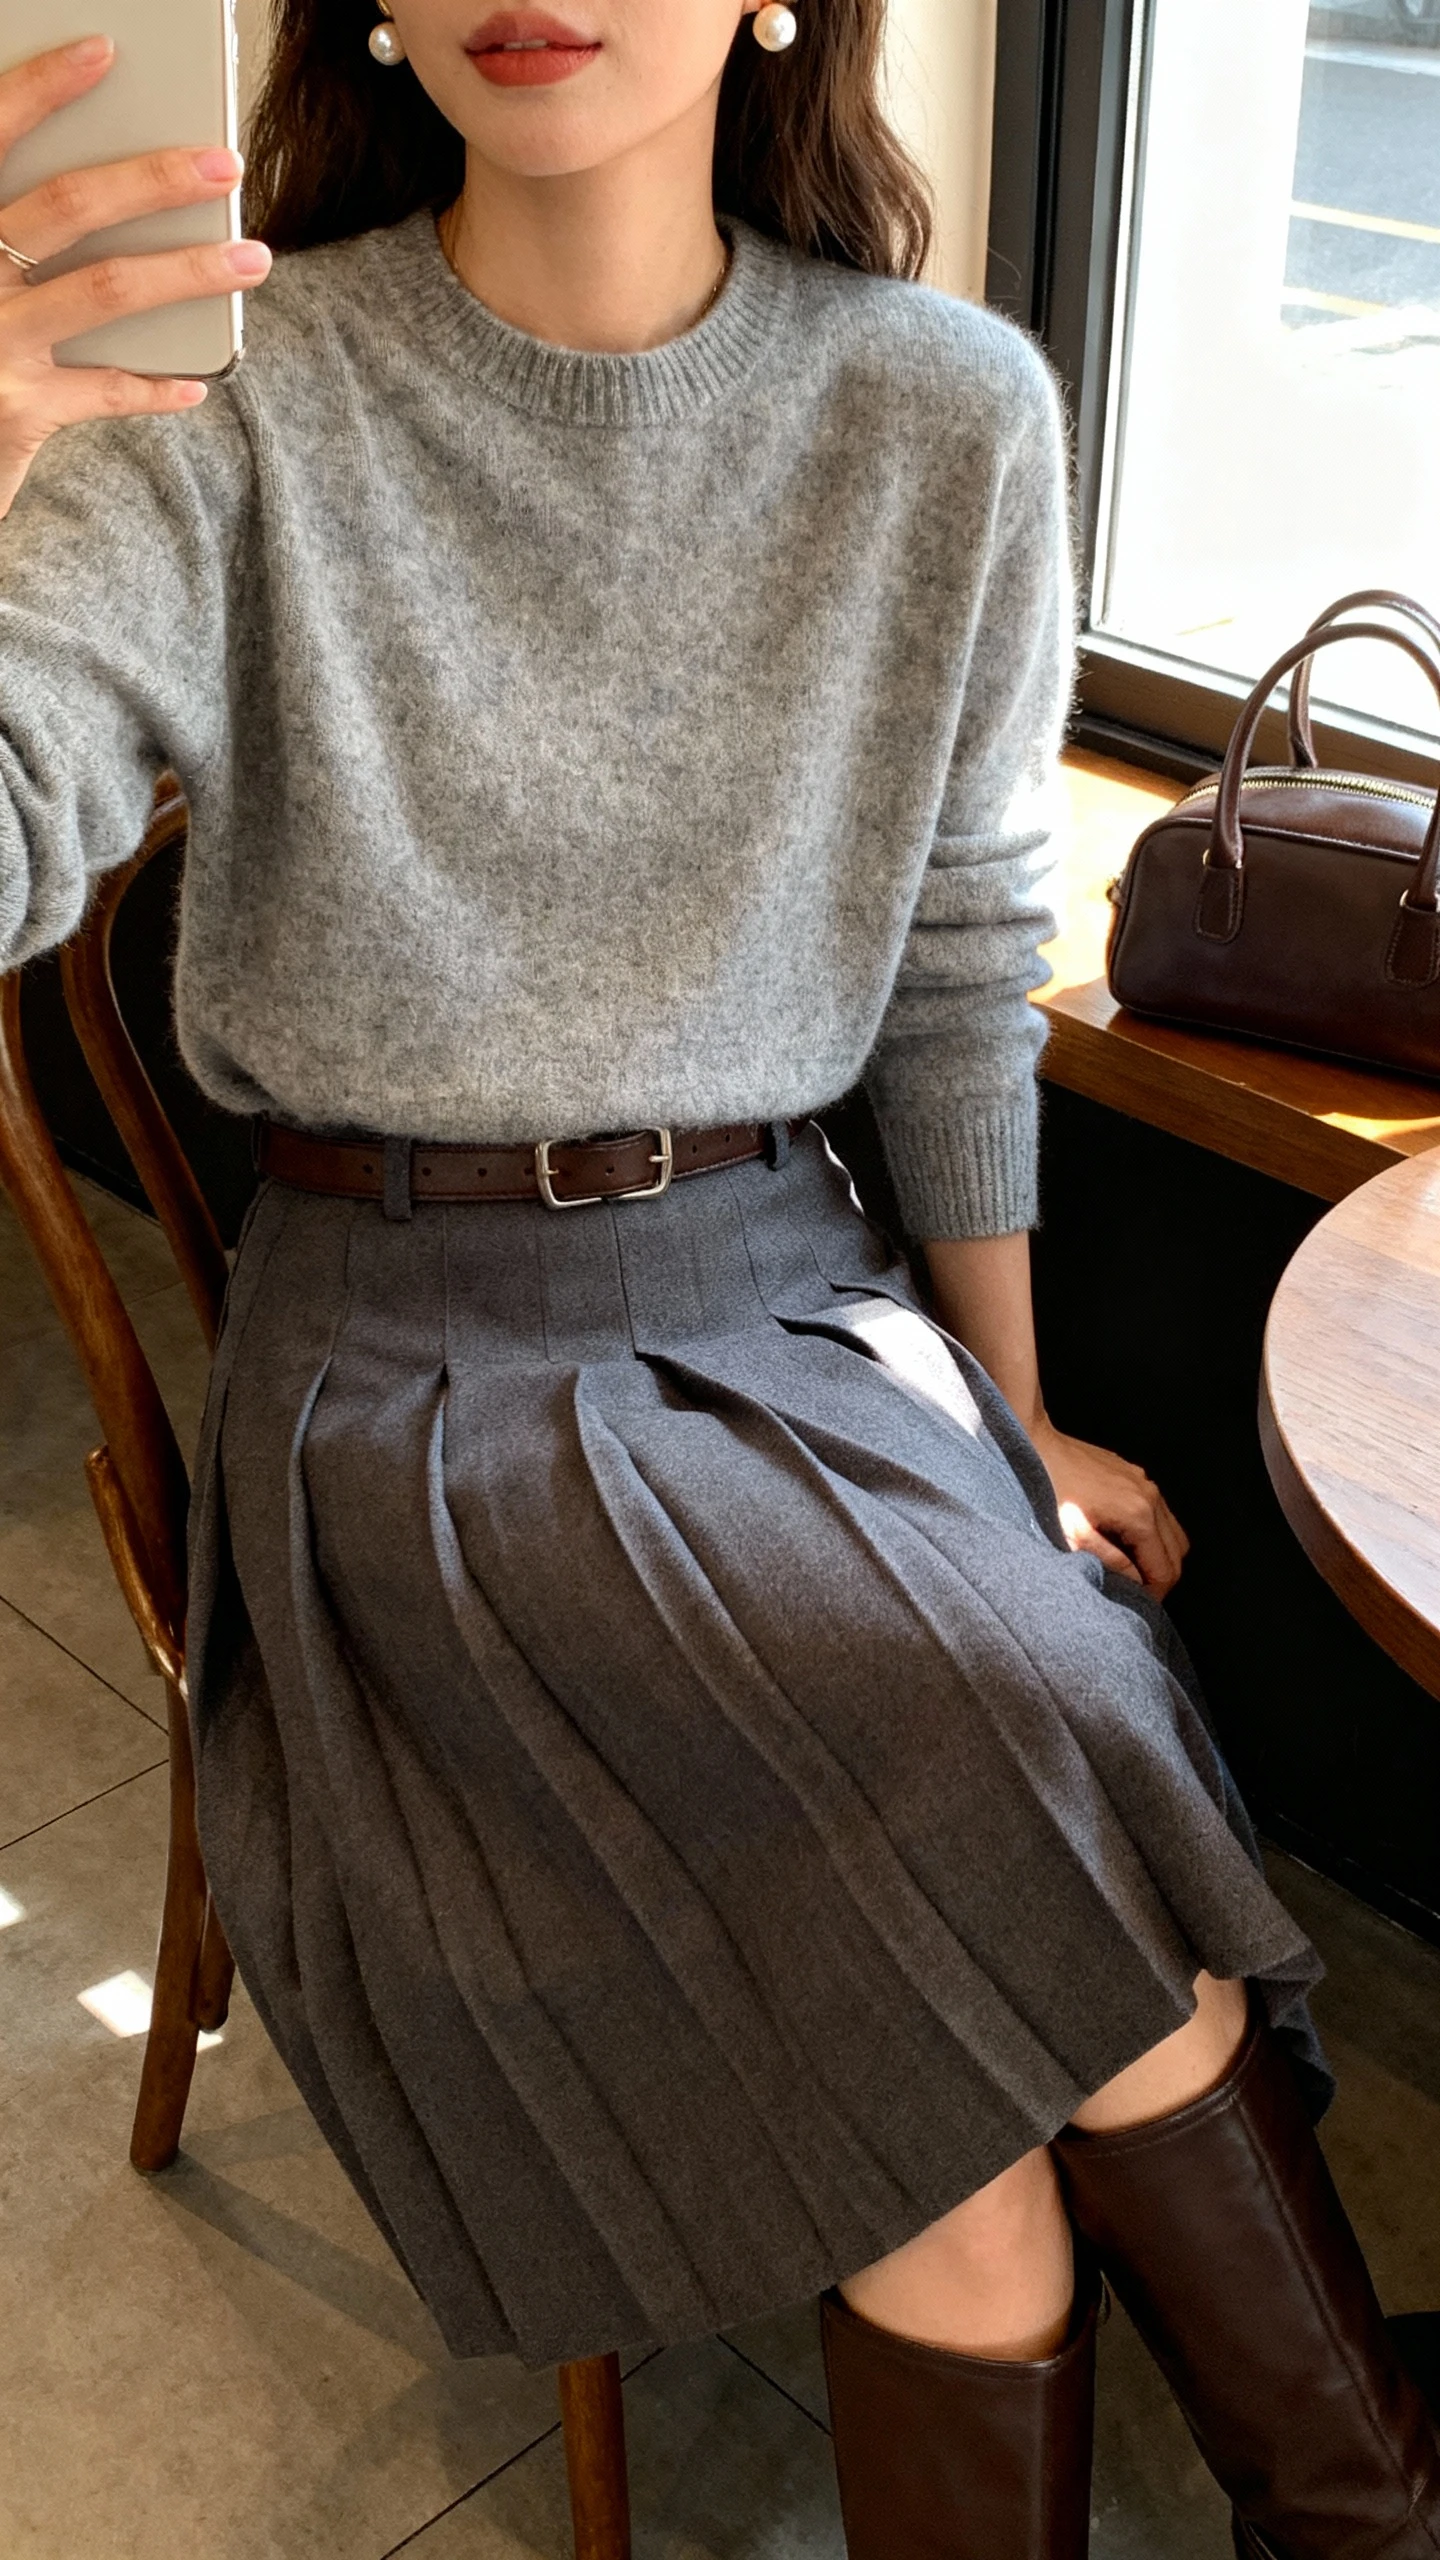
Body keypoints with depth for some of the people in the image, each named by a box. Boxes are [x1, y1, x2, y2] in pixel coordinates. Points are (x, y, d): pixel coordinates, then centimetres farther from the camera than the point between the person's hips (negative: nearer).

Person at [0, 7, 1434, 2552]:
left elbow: (960, 956, 8)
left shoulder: (948, 414, 1)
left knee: (968, 2077, -18)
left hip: (788, 1292, 3)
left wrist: (1005, 1423, 12)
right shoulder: (237, 399, -6)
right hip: (413, 1364, -2)